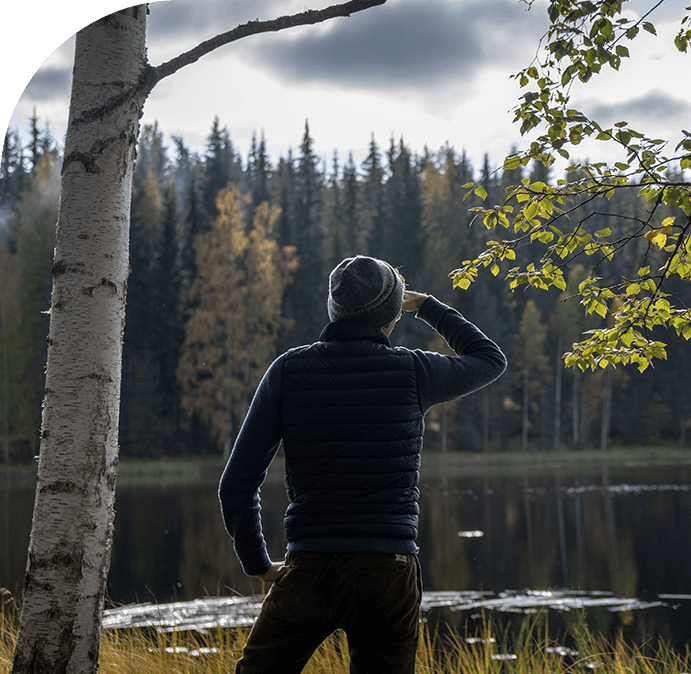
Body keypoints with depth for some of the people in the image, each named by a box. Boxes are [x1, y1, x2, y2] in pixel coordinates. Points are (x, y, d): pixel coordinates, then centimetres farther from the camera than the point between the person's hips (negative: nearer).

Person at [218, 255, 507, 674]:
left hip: (310, 572, 0)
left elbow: (237, 485, -1)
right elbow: (490, 359, 22)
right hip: (390, 575, 0)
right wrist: (426, 305, 31)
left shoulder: (288, 371, 0)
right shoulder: (412, 372, -1)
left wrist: (258, 563, 12)